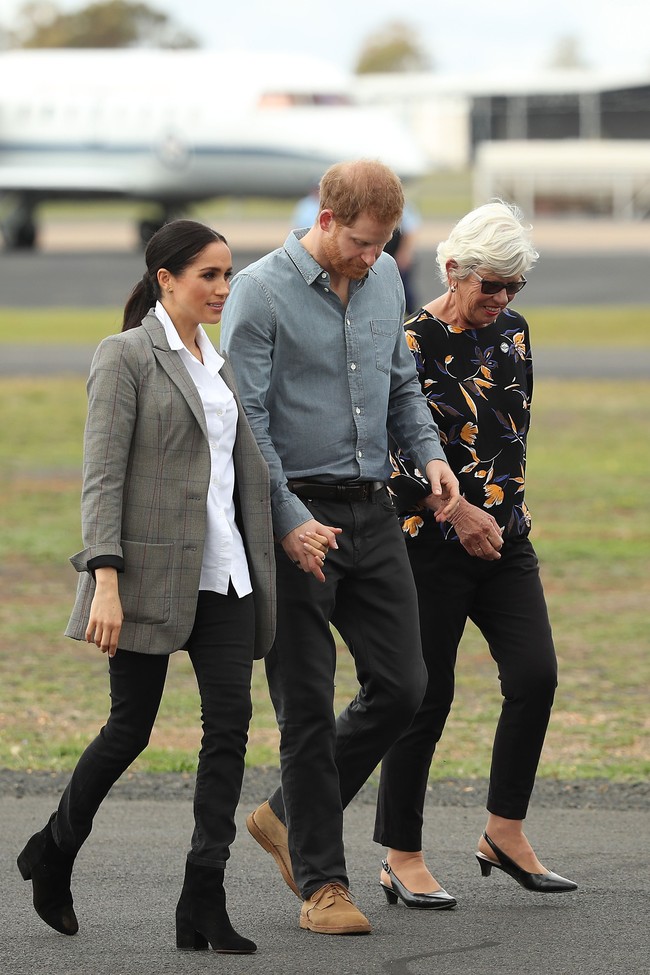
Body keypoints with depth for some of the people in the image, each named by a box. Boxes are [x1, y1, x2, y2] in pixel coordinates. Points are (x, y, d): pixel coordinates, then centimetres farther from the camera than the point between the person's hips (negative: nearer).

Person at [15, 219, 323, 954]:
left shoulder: (216, 363, 17)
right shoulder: (125, 356, -6)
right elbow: (102, 476, -12)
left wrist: (292, 530, 14)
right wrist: (105, 582, -20)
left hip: (221, 573, 6)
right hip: (151, 572, -6)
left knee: (229, 723, -5)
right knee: (131, 728, 2)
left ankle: (202, 906, -5)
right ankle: (54, 852, 27)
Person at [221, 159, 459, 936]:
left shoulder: (384, 280, 9)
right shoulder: (261, 291, -11)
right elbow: (245, 419, -13)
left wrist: (430, 453, 5)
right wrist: (289, 518, -19)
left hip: (372, 512, 6)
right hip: (297, 515, -6)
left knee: (401, 686, 4)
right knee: (308, 704, -2)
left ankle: (290, 817, 23)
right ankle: (322, 884, 6)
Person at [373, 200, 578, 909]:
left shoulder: (510, 331, 10)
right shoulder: (412, 342, -10)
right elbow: (391, 451, -14)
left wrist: (498, 505, 11)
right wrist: (457, 510, -18)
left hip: (504, 537, 6)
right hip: (430, 542, -6)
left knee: (534, 674, -8)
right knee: (426, 694, -2)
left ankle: (505, 834, 6)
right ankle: (401, 858, 9)